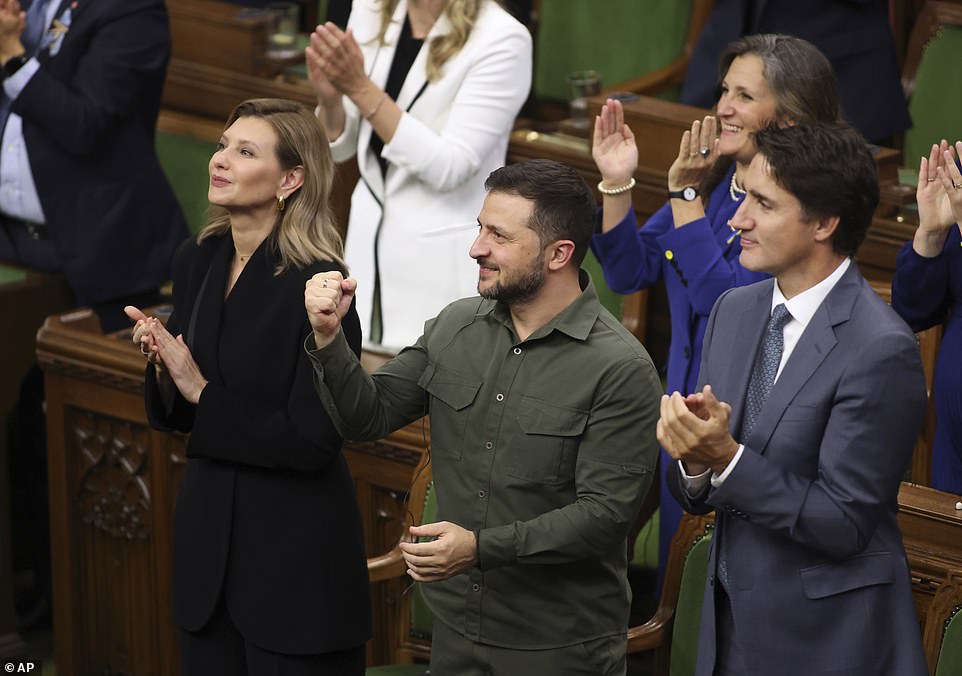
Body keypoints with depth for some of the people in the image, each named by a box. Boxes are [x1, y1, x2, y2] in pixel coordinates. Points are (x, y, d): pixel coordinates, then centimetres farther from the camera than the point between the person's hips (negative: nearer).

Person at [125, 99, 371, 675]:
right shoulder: (197, 262, 4)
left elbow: (312, 442, -19)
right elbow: (178, 415, 11)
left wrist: (203, 394, -16)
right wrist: (163, 367, -9)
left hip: (295, 553, -7)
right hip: (207, 538, 7)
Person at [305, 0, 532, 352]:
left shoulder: (500, 39, -17)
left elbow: (448, 168, -20)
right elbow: (338, 147, 8)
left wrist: (360, 87, -24)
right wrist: (330, 96, -14)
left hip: (446, 265, -6)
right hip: (369, 247, 6)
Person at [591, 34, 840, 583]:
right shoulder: (714, 177, 5)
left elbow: (724, 299, -24)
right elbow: (631, 272, 7)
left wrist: (687, 194, -21)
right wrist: (617, 183, -6)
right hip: (687, 407, 7)